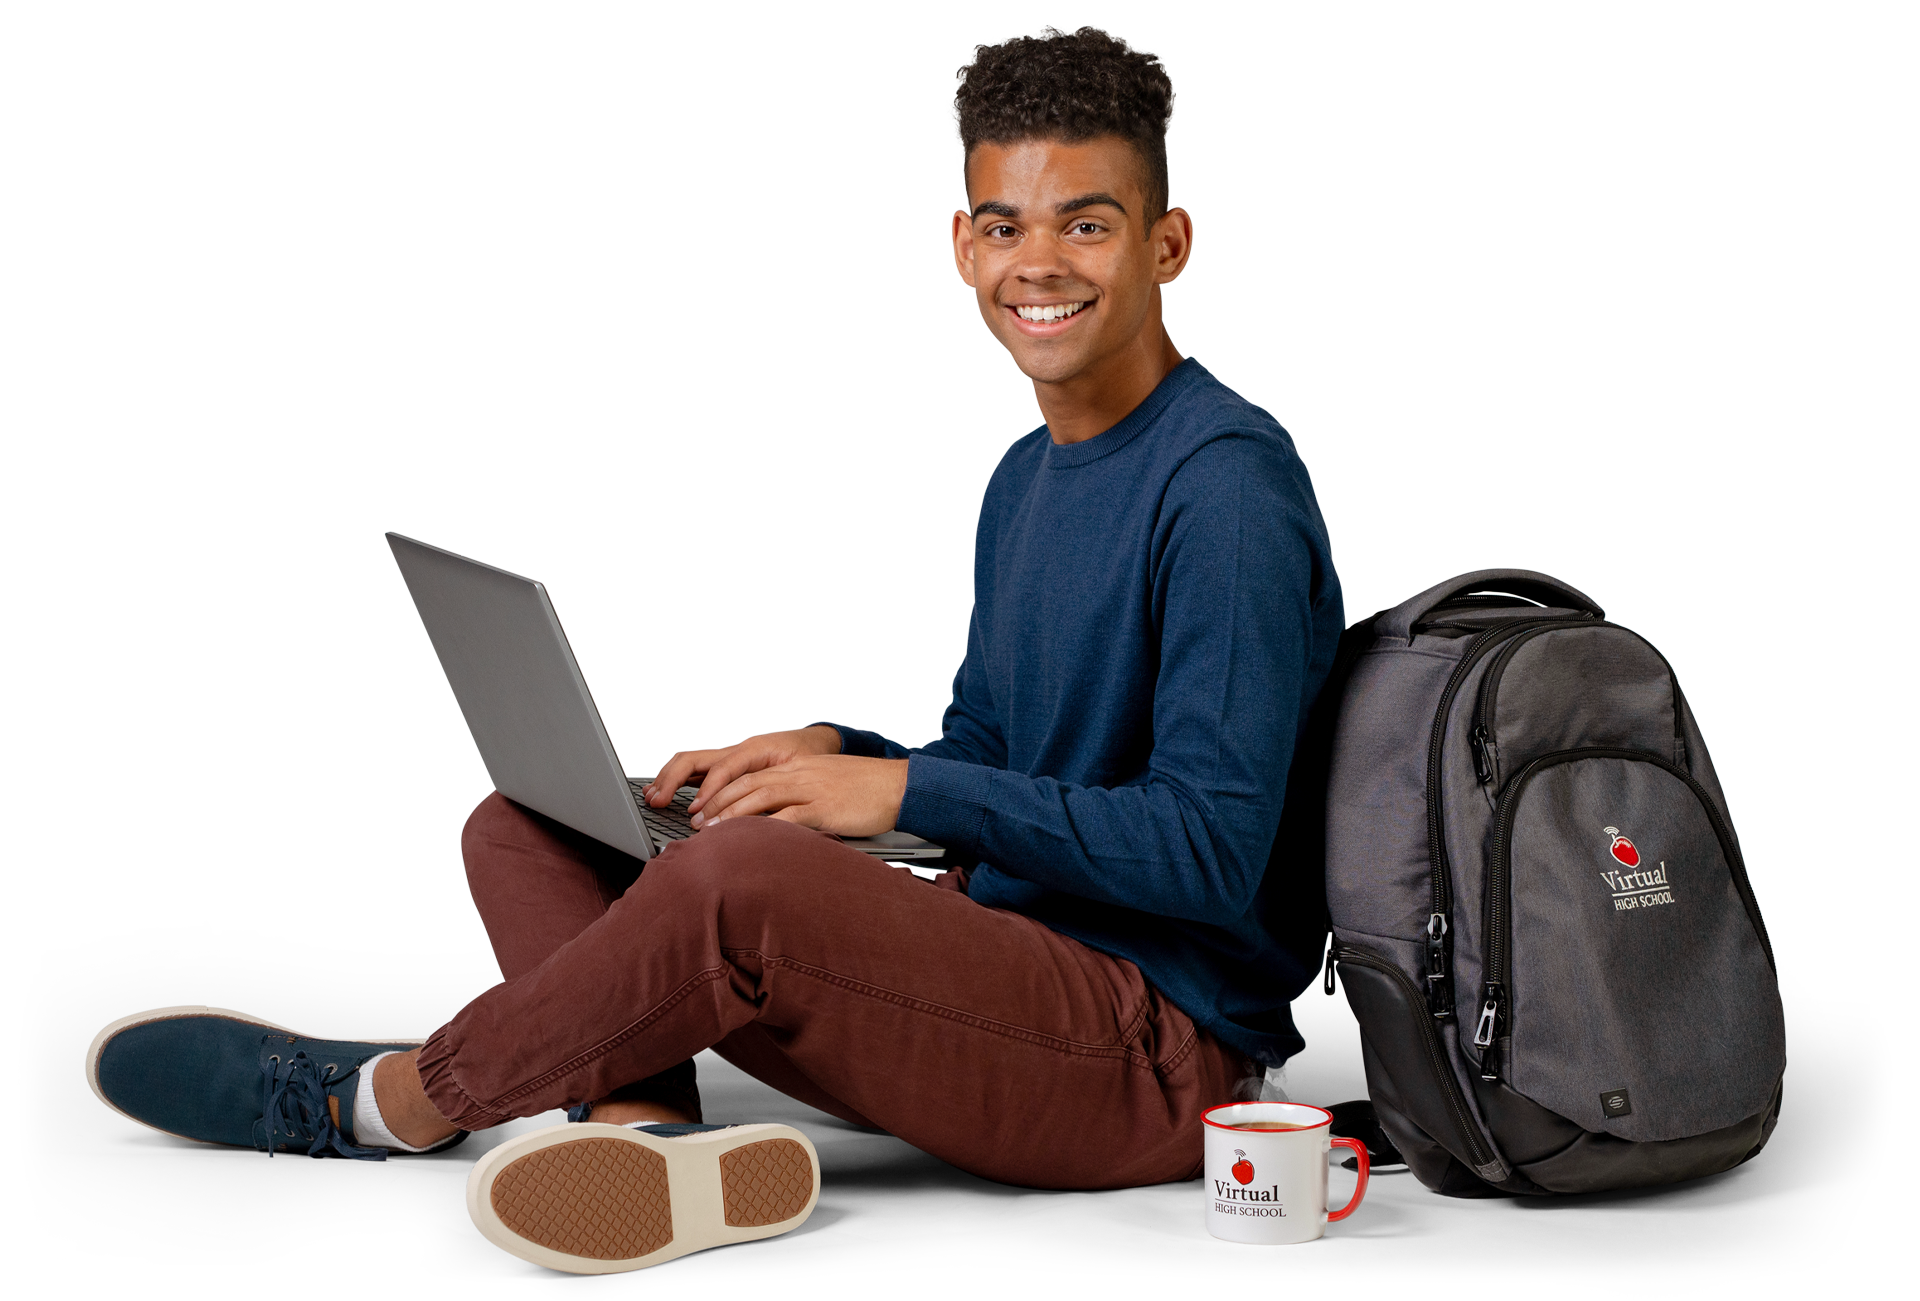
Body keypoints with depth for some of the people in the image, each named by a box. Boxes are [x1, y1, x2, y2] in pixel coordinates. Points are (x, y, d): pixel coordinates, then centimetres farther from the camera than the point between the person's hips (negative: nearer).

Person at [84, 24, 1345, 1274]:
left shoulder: (1230, 486, -14)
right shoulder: (1025, 479, 16)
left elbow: (1215, 851, -20)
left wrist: (906, 791, -20)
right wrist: (834, 752, 0)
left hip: (1169, 1051, -9)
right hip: (1007, 980, 9)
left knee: (740, 875, -35)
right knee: (521, 827, 4)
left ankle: (383, 1102, -10)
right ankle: (654, 1128, -24)